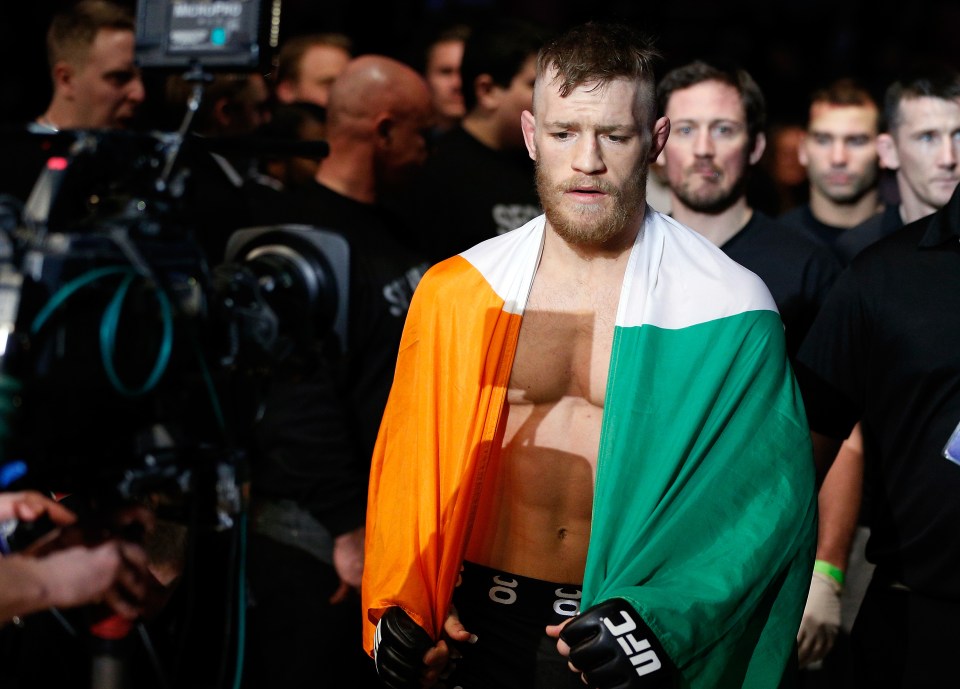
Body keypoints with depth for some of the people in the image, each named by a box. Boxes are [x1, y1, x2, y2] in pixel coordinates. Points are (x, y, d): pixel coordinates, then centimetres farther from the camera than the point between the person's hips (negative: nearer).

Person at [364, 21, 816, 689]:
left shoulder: (728, 308, -7)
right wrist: (399, 608, -5)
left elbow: (770, 492, -12)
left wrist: (662, 620, -23)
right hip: (479, 627, 2)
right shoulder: (457, 291, 1)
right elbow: (409, 470, 7)